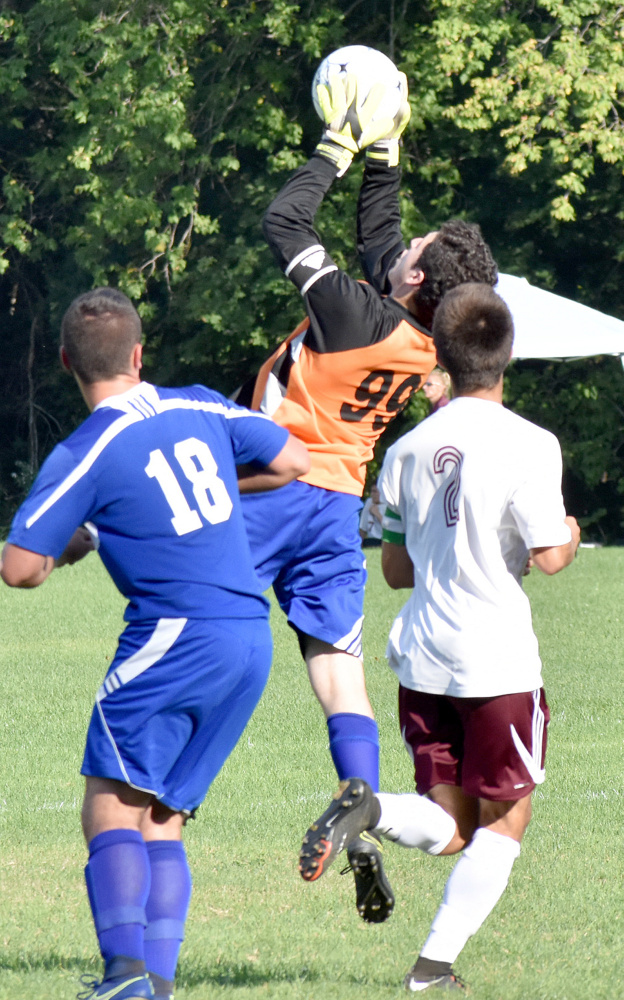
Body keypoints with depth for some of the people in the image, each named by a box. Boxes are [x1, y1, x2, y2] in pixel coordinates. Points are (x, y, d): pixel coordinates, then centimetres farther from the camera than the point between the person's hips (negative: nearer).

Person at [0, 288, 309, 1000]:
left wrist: (68, 547, 12)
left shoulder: (83, 456, -9)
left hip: (176, 634, -6)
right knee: (161, 819, 11)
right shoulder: (200, 409, 8)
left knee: (112, 806, -5)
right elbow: (292, 461, 21)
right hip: (252, 642, 6)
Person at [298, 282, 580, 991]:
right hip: (499, 663, -5)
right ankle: (435, 964, -1)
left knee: (449, 828, 13)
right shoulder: (528, 445, -10)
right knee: (504, 821, 10)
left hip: (421, 660, 5)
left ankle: (368, 809, -19)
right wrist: (570, 534, 8)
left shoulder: (408, 450, 6)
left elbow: (394, 569, 11)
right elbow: (548, 556, -14)